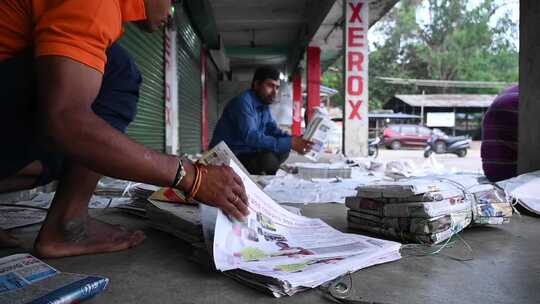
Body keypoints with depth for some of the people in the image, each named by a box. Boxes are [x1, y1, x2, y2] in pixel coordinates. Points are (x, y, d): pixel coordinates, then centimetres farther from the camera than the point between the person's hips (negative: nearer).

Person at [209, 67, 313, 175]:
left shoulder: (264, 106, 7)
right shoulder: (243, 102, -21)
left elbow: (274, 131, 7)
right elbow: (251, 137, -31)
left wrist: (294, 139, -14)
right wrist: (290, 143, -31)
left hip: (247, 153, 9)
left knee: (283, 151, 1)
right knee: (269, 158, -28)